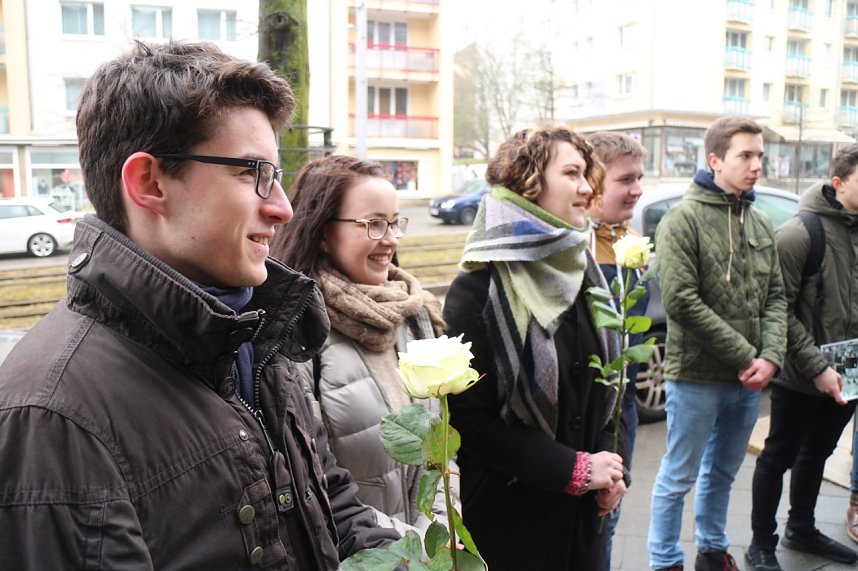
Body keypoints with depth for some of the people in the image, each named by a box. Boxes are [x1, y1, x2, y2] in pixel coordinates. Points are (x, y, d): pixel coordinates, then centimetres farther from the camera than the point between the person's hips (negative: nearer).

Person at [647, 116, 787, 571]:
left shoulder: (761, 224, 10)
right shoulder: (683, 218, -10)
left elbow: (776, 296, 9)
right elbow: (680, 300, -18)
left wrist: (770, 357, -8)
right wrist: (745, 356, -15)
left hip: (748, 380, 6)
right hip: (696, 376, -6)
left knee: (722, 473, 20)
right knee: (679, 477, 6)